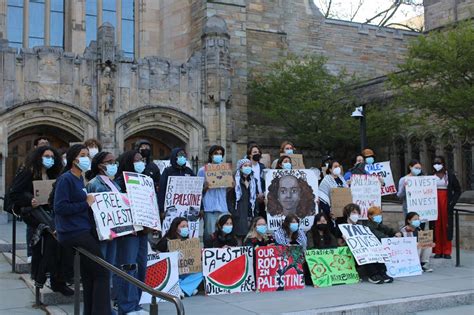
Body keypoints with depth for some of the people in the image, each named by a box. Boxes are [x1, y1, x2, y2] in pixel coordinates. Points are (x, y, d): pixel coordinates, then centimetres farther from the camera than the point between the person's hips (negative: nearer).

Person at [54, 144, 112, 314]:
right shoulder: (65, 179, -11)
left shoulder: (79, 179, 16)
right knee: (102, 273, -8)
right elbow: (60, 207, -20)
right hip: (74, 232, -9)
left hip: (83, 231, 9)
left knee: (89, 275, 14)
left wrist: (90, 201, 1)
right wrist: (86, 204, -16)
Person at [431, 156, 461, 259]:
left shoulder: (450, 175, 3)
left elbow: (457, 190, 6)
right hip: (435, 205, 1)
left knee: (447, 226, 1)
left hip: (446, 204, 0)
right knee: (436, 227, 0)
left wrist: (452, 202, -4)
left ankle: (447, 251, 8)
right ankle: (438, 251, 7)